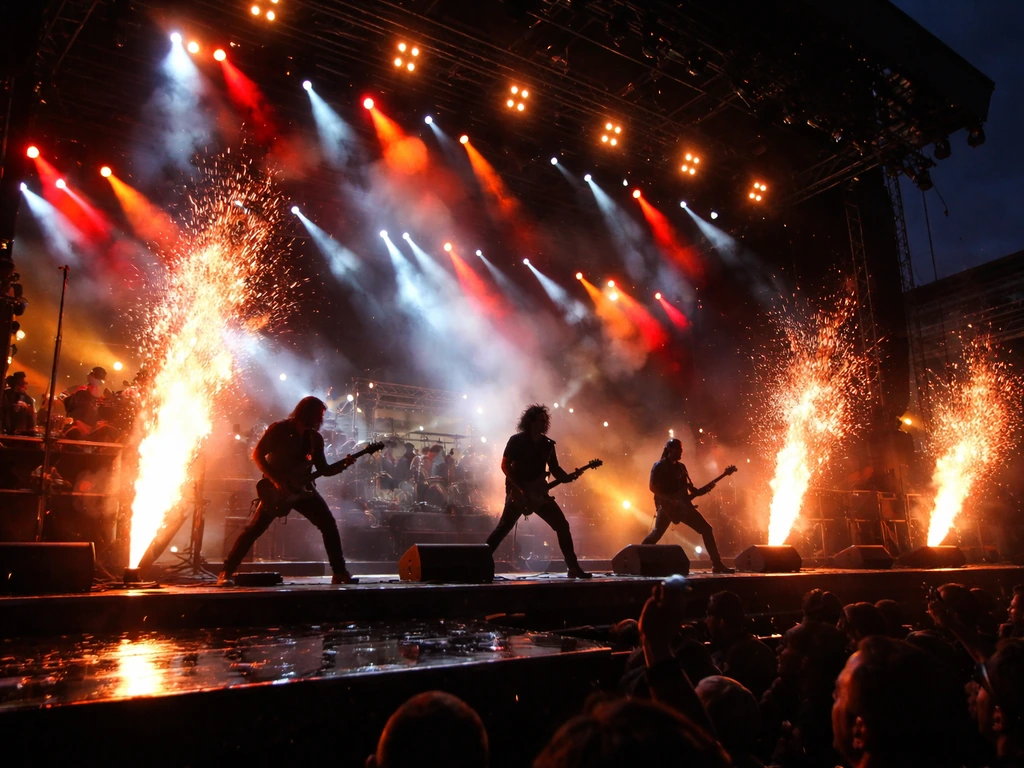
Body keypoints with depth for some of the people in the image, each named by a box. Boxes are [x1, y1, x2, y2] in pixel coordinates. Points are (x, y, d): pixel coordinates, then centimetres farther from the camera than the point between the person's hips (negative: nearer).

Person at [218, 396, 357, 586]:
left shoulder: (315, 438, 5)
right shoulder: (279, 429, -9)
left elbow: (324, 470, 7)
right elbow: (257, 454, -11)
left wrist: (343, 464, -11)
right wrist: (275, 480, -19)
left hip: (301, 488, 5)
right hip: (277, 489, -4)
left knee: (329, 525, -6)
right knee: (255, 529, -10)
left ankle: (340, 572, 0)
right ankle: (226, 573, 2)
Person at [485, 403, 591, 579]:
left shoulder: (547, 444, 9)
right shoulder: (516, 440, -7)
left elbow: (555, 469, 11)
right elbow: (505, 465, -10)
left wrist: (567, 477, -11)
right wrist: (520, 488, -17)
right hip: (517, 493, -5)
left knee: (562, 525, 0)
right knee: (503, 528, -15)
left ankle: (573, 567, 7)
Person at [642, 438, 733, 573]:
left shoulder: (681, 467, 16)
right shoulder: (659, 466, -5)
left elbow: (689, 489, 19)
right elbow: (653, 487, -13)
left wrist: (704, 489, 1)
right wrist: (670, 499, -21)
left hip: (683, 505, 6)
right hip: (667, 506, -6)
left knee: (706, 529, 1)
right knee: (657, 534, -18)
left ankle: (717, 564, 6)